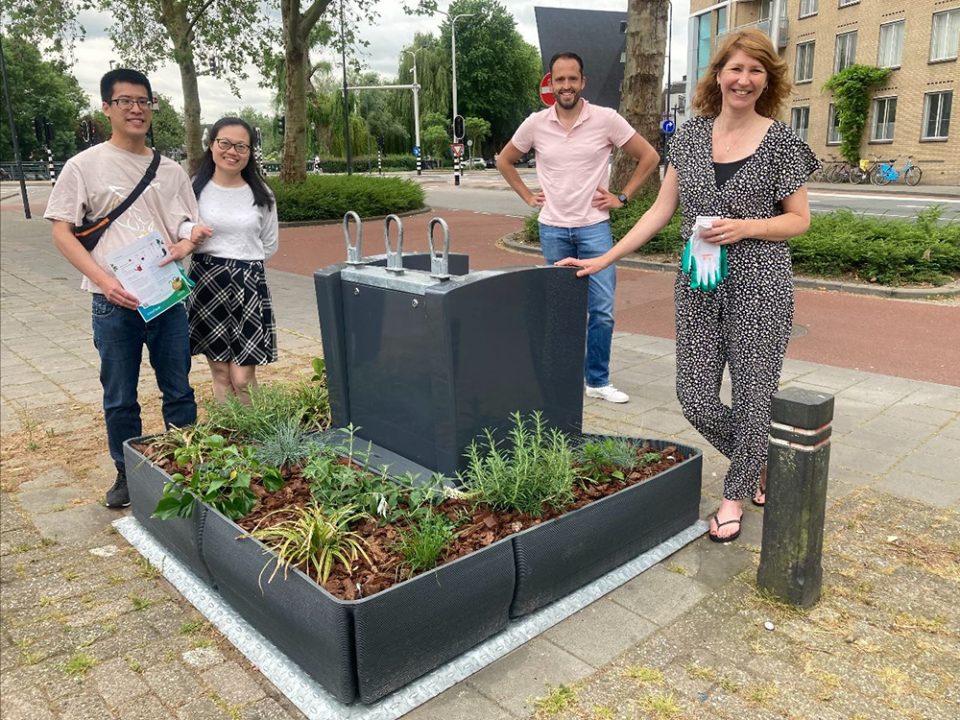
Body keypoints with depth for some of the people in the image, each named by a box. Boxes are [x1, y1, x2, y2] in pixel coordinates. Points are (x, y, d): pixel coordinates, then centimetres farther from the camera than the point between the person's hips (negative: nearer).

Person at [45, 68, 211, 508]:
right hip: (114, 301, -2)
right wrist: (104, 279, -16)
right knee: (120, 400, 8)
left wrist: (187, 242, -11)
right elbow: (62, 233, -2)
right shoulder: (84, 166, 0)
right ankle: (128, 475, 26)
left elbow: (191, 228, 14)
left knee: (179, 391, 10)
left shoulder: (171, 171, 9)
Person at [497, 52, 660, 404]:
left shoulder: (606, 119, -5)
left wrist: (622, 196, -1)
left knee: (602, 310, -3)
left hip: (594, 227, -1)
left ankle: (598, 381, 11)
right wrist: (528, 197, 8)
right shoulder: (535, 124, 1)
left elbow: (649, 156, 3)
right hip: (552, 229, 2)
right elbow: (504, 160, 16)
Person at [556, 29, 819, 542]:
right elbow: (662, 209, 7)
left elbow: (799, 219, 1)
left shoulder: (779, 141, -3)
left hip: (758, 287, -3)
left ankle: (736, 494, 27)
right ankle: (759, 462, 33)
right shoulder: (692, 134, 6)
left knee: (753, 396, 4)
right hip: (698, 287, 4)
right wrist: (605, 259, 2)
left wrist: (745, 226, -17)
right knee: (695, 399, 5)